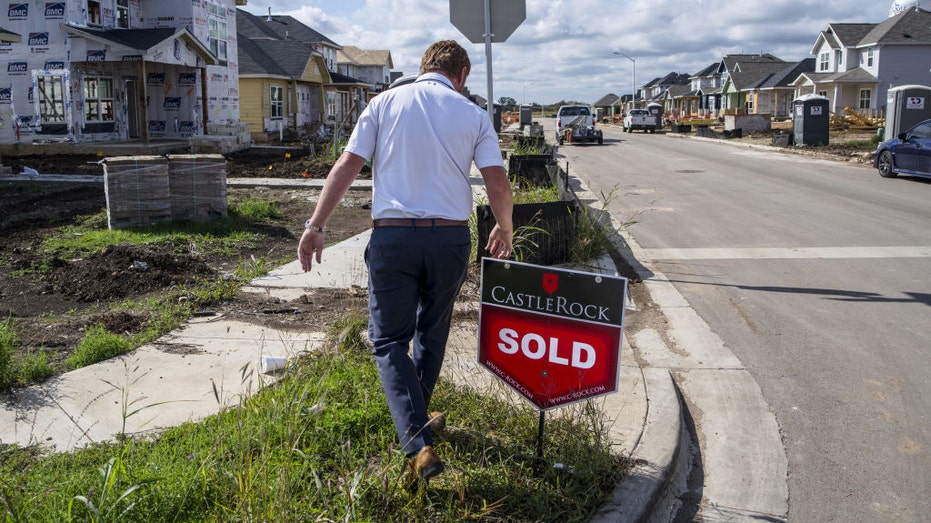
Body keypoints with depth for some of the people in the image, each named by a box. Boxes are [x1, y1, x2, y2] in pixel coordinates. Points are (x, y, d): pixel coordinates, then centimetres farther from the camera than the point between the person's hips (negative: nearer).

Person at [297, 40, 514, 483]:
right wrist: (504, 230, 18)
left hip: (393, 235, -1)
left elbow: (346, 167, -2)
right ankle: (416, 418, 38)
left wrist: (315, 225, 2)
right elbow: (498, 185, -1)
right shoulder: (473, 115, 6)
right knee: (431, 334, 21)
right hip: (451, 236, 2)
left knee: (389, 339, 6)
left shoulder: (386, 103, 5)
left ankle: (417, 441, -8)